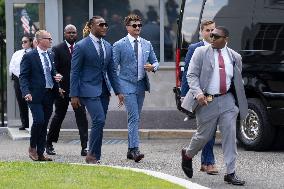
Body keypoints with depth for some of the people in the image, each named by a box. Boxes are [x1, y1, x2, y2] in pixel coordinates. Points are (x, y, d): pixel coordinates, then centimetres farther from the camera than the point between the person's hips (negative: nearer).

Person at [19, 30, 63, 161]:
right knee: (39, 121, -16)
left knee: (44, 125, 7)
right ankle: (32, 147, 6)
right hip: (36, 95, -6)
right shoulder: (29, 57, -5)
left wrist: (57, 77, 1)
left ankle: (40, 153, 12)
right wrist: (26, 92, -21)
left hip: (49, 95, 6)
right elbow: (23, 77, -7)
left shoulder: (51, 56, 15)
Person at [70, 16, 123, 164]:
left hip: (104, 90, 7)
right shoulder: (81, 46, -8)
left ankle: (95, 157, 12)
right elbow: (74, 72, -7)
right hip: (89, 89, -7)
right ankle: (92, 155, -7)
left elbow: (112, 70, 16)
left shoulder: (107, 46, 12)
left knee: (99, 123, 6)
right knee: (99, 120, -17)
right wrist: (74, 95, -11)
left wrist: (118, 91, 8)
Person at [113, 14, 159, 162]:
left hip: (141, 85, 5)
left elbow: (155, 61, 18)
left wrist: (153, 67, -7)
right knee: (134, 117, -15)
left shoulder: (147, 44, 11)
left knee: (135, 118, 11)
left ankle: (131, 150, 18)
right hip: (127, 84, -5)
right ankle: (135, 149, -20)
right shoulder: (119, 45, -3)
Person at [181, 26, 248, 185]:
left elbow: (238, 82, 16)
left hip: (227, 101, 3)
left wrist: (241, 104, 15)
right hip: (207, 101, -2)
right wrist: (198, 93, -21)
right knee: (204, 135, 7)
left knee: (230, 136, -4)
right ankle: (188, 155, 38)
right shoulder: (201, 52, -2)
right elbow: (192, 74, -5)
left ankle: (231, 173, -1)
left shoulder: (234, 57, 8)